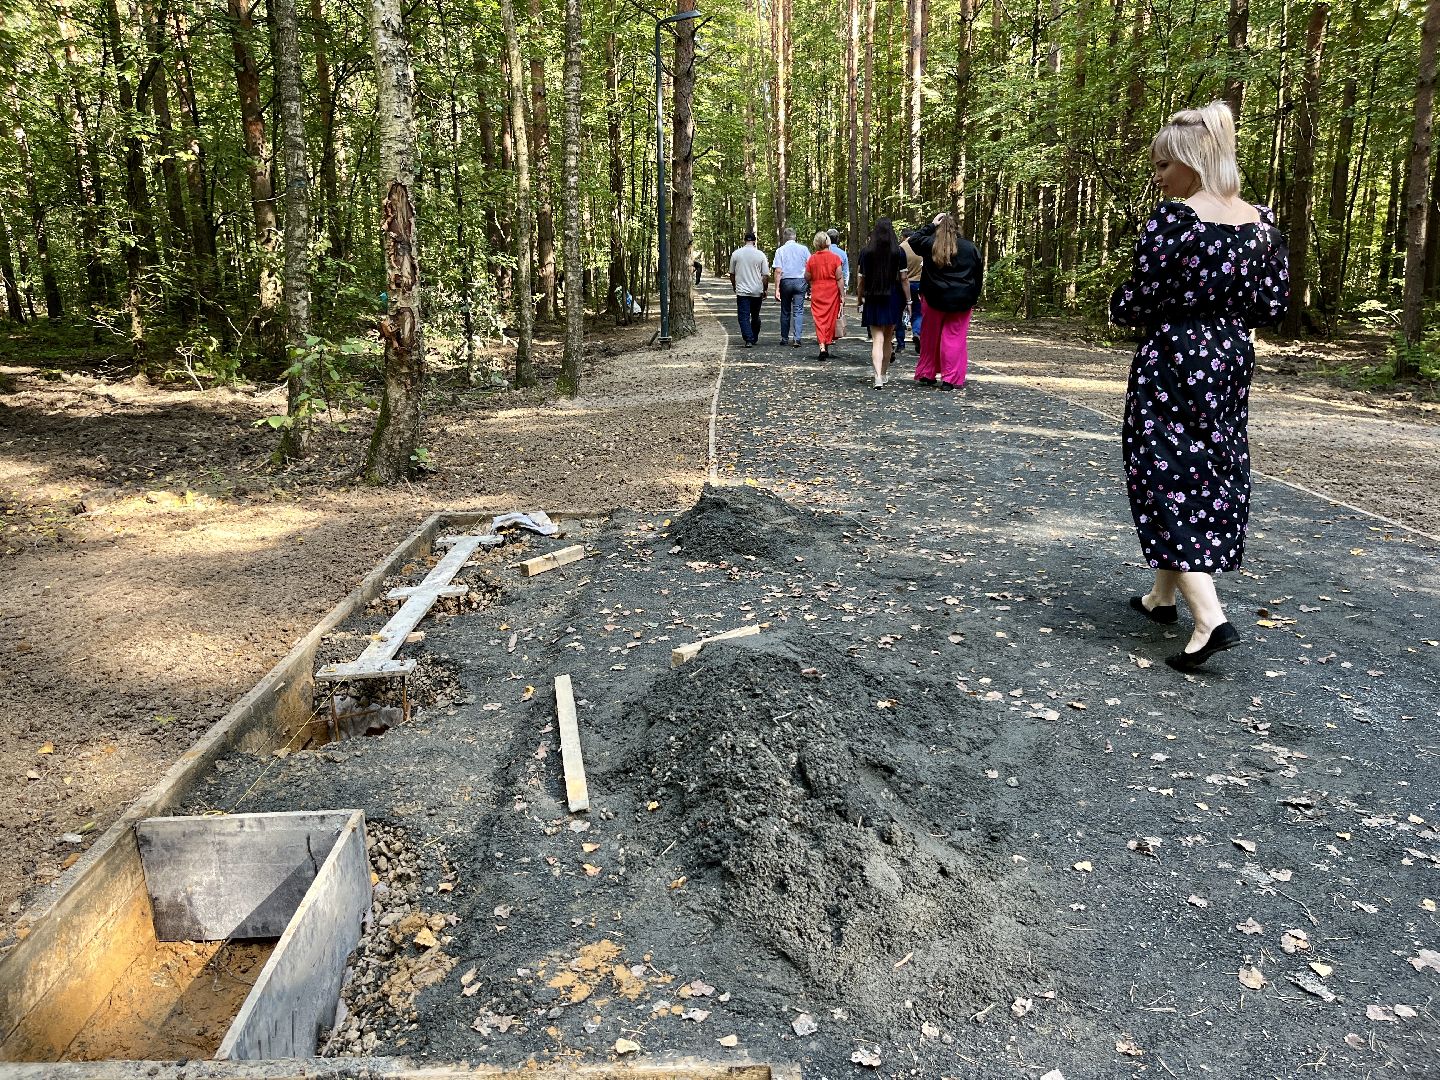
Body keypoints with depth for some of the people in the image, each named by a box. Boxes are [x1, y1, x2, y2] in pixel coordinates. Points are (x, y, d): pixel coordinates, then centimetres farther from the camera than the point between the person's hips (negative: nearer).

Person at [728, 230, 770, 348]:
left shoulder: (735, 254, -1)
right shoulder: (760, 255, -3)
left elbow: (732, 274, 9)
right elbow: (766, 275, -2)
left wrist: (735, 287, 24)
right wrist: (765, 290, 11)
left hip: (742, 291, -1)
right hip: (757, 291, 1)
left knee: (744, 317, -2)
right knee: (755, 316, 16)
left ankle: (749, 340, -15)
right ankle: (754, 338, 26)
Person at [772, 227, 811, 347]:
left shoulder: (780, 250, 0)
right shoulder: (803, 249, 2)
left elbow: (778, 271, -6)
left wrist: (777, 288, -6)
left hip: (785, 282, 0)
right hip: (800, 281, 0)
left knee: (785, 311, 12)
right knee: (798, 311, -1)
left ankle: (784, 338, 18)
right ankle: (797, 338, -12)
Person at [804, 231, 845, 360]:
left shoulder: (812, 259, -3)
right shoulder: (835, 258, -6)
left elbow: (807, 278, 3)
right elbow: (839, 278, -6)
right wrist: (842, 295, -2)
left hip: (817, 293, 0)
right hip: (832, 292, 0)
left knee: (819, 320, 1)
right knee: (830, 319, 12)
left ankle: (822, 347, -14)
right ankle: (827, 346, 20)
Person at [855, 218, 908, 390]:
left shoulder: (866, 252, -3)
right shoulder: (899, 252, -3)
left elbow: (862, 279, -2)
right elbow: (903, 279, -3)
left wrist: (859, 298, 10)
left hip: (873, 300, -1)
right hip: (893, 299, 1)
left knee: (877, 339, -3)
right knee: (888, 338, 16)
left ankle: (878, 377, -20)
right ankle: (884, 374, 27)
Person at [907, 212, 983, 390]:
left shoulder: (930, 244, -3)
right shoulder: (970, 248, 0)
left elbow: (914, 239, 17)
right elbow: (979, 275, 6)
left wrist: (931, 225, 16)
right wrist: (973, 298, 15)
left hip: (934, 300, 1)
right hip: (961, 301, 0)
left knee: (930, 338, 13)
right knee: (955, 339, 1)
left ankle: (926, 375, 22)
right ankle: (951, 379, -3)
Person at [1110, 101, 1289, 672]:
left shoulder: (1171, 217, -15)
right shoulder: (1261, 222, 4)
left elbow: (1136, 304, -15)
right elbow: (1273, 305, 6)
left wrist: (1117, 302, 7)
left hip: (1170, 364, -7)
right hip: (1230, 363, 7)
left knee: (1167, 480, -2)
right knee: (1213, 478, 15)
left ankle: (1209, 618, -14)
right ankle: (1162, 597, 30)